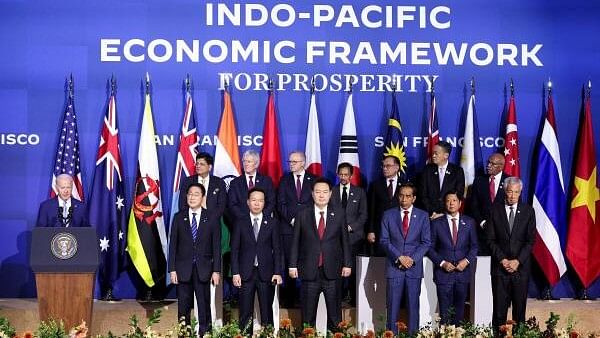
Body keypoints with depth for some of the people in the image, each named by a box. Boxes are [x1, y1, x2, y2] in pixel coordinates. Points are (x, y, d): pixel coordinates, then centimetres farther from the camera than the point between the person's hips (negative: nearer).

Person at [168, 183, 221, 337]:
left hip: (203, 269, -1)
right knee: (183, 306, 4)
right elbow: (173, 245, 4)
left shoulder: (211, 219, 3)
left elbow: (216, 247, 2)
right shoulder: (179, 217, 5)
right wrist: (172, 269, -2)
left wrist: (216, 271, -3)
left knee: (204, 305, 2)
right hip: (183, 268, 1)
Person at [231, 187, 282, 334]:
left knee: (267, 311, 4)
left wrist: (277, 272, -3)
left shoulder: (272, 223, 6)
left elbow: (276, 249, 5)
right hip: (246, 273, 0)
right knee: (245, 312, 3)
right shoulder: (240, 223, 5)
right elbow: (235, 249, 3)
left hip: (266, 273, 0)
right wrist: (235, 273, -5)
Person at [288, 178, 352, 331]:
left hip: (332, 272, 0)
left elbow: (345, 240, 7)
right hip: (309, 271, 0)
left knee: (334, 314, 6)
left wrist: (347, 264, 3)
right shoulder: (302, 215, 3)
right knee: (308, 315, 6)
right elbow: (295, 242, 4)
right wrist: (293, 265, 0)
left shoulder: (339, 214, 5)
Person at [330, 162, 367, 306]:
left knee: (354, 267, -4)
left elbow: (363, 215, 7)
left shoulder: (359, 192, 10)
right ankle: (342, 295, -1)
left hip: (354, 235, 0)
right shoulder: (331, 191, 11)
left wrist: (351, 227, -5)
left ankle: (354, 298, 4)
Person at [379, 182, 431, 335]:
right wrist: (399, 257, -12)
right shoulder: (388, 215, 5)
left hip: (414, 267, 0)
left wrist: (412, 259, -10)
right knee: (393, 306, 1)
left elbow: (426, 242, 2)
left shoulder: (422, 216, 6)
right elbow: (384, 240, 0)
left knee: (413, 305, 4)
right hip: (394, 266, 0)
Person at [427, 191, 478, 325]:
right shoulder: (436, 223, 2)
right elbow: (430, 247, 1)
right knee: (445, 311, 1)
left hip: (463, 271, 2)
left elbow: (474, 245, 7)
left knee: (459, 310, 7)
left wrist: (467, 260, -9)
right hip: (443, 273, -1)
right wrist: (442, 263, -11)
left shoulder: (469, 222, 7)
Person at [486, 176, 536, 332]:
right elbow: (491, 239, 2)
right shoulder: (495, 210, 4)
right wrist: (502, 259, -9)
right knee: (499, 307, -1)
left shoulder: (528, 211, 5)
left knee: (520, 306, 3)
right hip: (500, 266, 0)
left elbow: (530, 240, 0)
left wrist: (517, 261, -9)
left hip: (521, 266, 0)